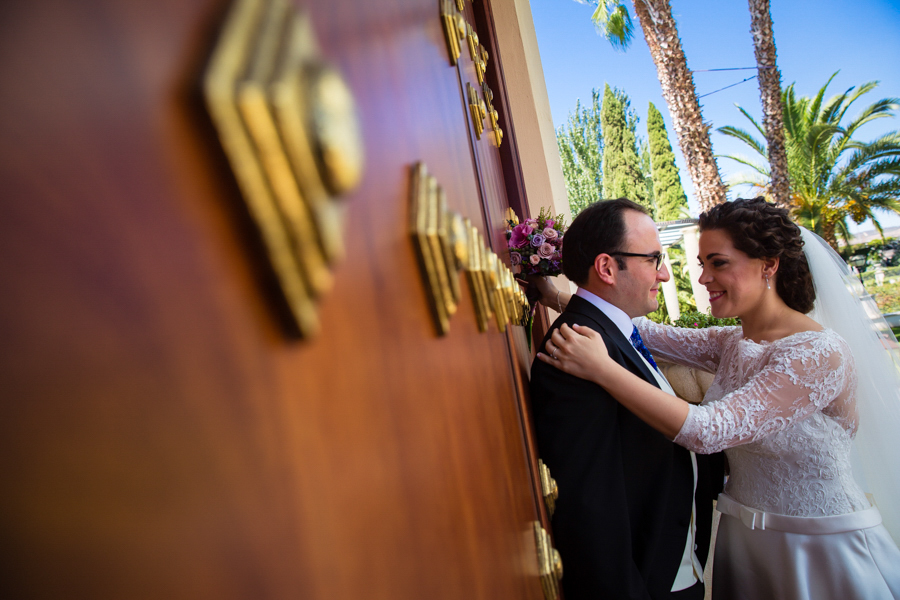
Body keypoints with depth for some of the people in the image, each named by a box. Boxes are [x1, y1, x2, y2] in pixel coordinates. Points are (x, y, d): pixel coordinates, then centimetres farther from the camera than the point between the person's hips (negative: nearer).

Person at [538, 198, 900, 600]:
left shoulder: (819, 354, -24)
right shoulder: (732, 345, -1)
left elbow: (706, 430, -32)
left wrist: (602, 369, -34)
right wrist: (563, 297, -11)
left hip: (824, 552, -6)